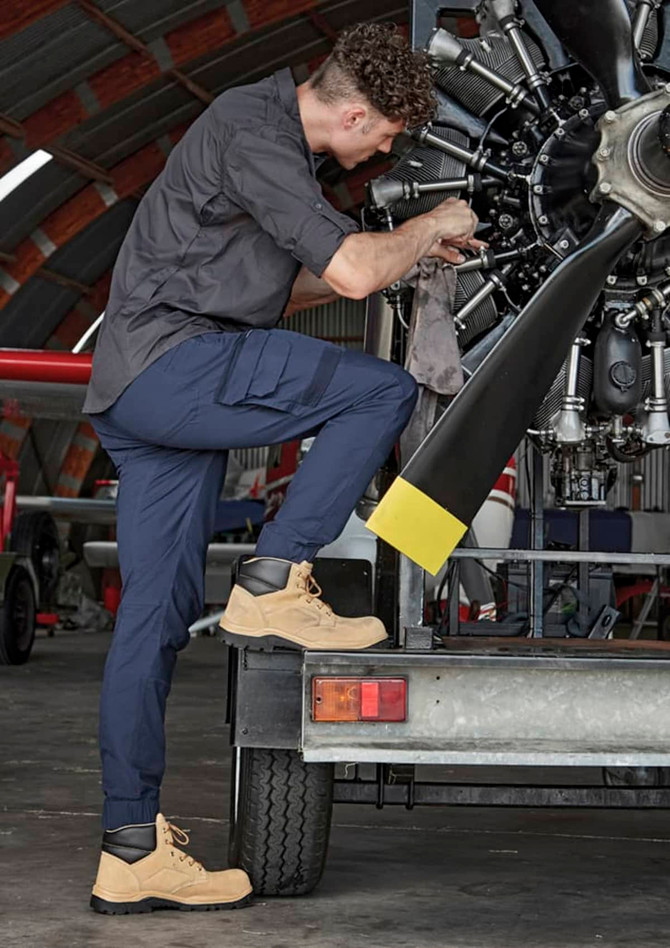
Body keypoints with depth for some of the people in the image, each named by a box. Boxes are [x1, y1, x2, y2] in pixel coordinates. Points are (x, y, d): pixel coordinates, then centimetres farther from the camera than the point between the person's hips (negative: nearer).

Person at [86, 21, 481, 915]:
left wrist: (405, 254, 26)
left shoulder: (272, 133, 23)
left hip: (135, 393, 10)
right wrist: (431, 226, 0)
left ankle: (131, 853, 7)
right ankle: (273, 584, -8)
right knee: (383, 390, -9)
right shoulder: (254, 130, -10)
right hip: (171, 362, -10)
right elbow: (353, 272, -19)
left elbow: (278, 290, 32)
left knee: (158, 611, 5)